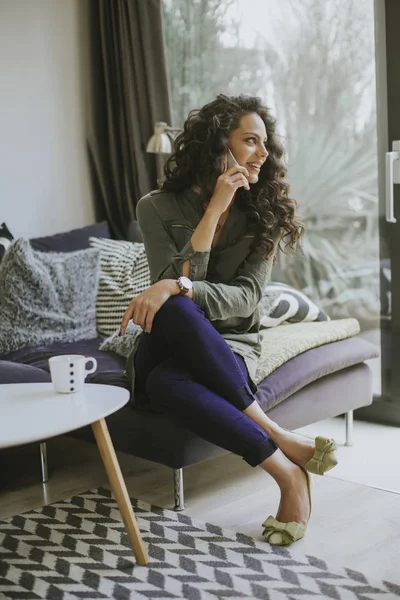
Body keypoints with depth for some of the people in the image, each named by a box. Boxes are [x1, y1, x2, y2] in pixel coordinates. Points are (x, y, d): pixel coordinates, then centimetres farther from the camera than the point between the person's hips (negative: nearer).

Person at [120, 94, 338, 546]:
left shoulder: (262, 213, 0)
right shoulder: (159, 207, -3)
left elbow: (246, 298, -12)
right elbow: (172, 281, -15)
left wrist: (179, 288, -30)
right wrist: (215, 209, -20)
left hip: (230, 346, 0)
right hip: (167, 347, 0)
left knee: (167, 381, -37)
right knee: (173, 309, -39)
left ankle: (289, 476, -28)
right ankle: (283, 444, -32)